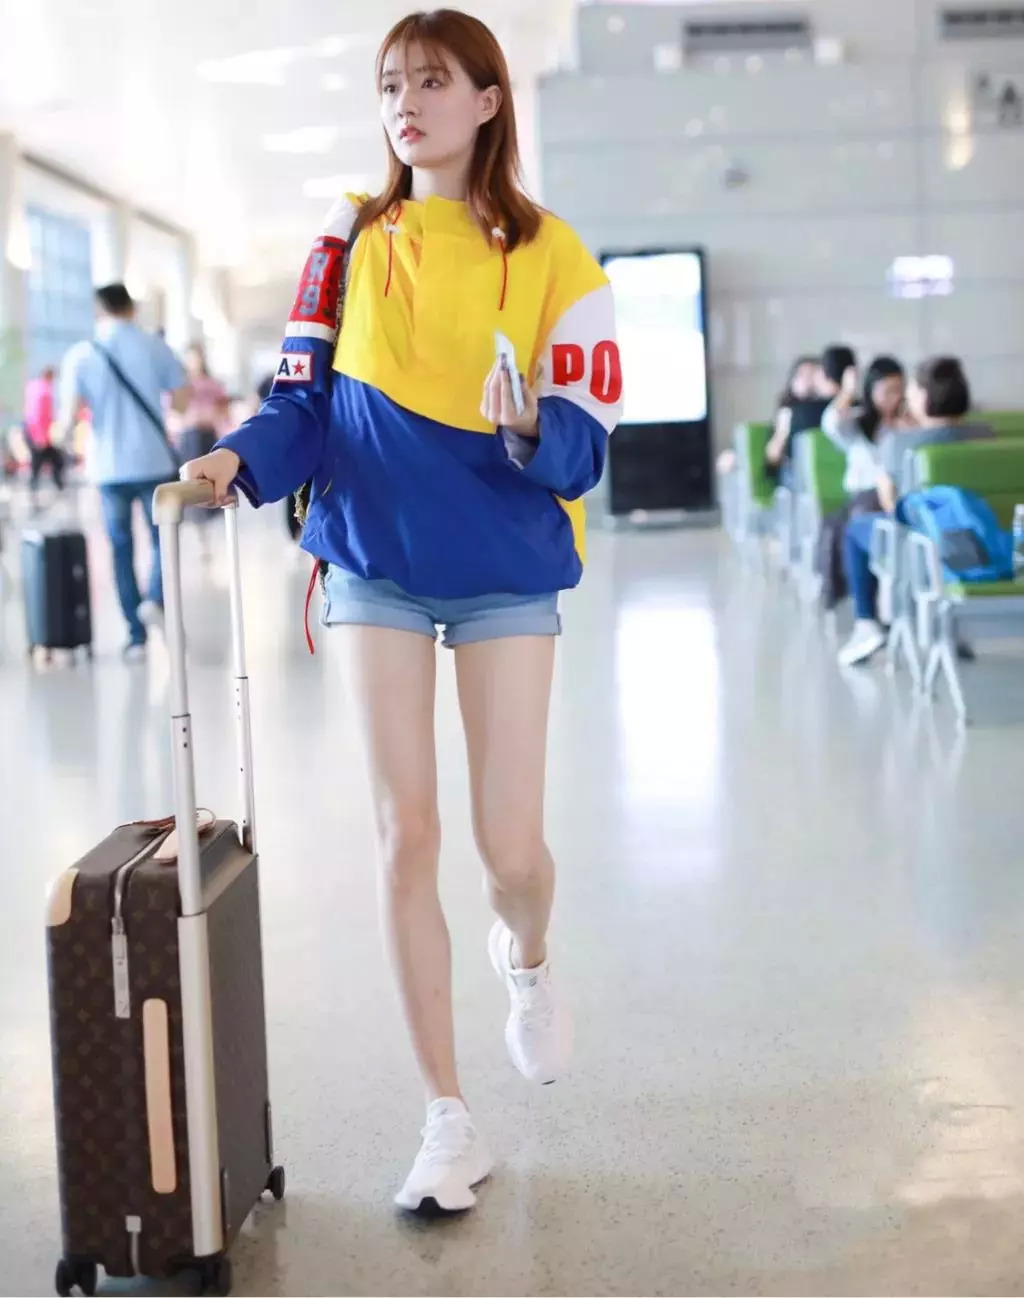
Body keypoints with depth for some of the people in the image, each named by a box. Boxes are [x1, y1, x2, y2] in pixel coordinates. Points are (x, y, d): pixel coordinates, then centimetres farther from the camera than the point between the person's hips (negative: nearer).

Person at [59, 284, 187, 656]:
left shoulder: (80, 355, -3)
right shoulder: (155, 347, -3)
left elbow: (70, 418, -8)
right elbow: (181, 402, 0)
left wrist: (64, 429, 15)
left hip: (108, 466, 1)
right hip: (154, 461, 0)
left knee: (121, 548, 11)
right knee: (162, 536, 14)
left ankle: (136, 633, 9)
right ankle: (155, 599, -13)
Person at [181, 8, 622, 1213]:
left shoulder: (549, 250, -2)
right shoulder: (352, 239, 3)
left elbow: (585, 441, -5)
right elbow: (305, 398, 2)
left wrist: (528, 433, -26)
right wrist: (240, 460, -17)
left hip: (506, 568, -1)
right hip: (375, 561, 1)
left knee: (510, 846, -4)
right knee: (404, 832, -2)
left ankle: (526, 958, 36)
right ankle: (449, 1120, 11)